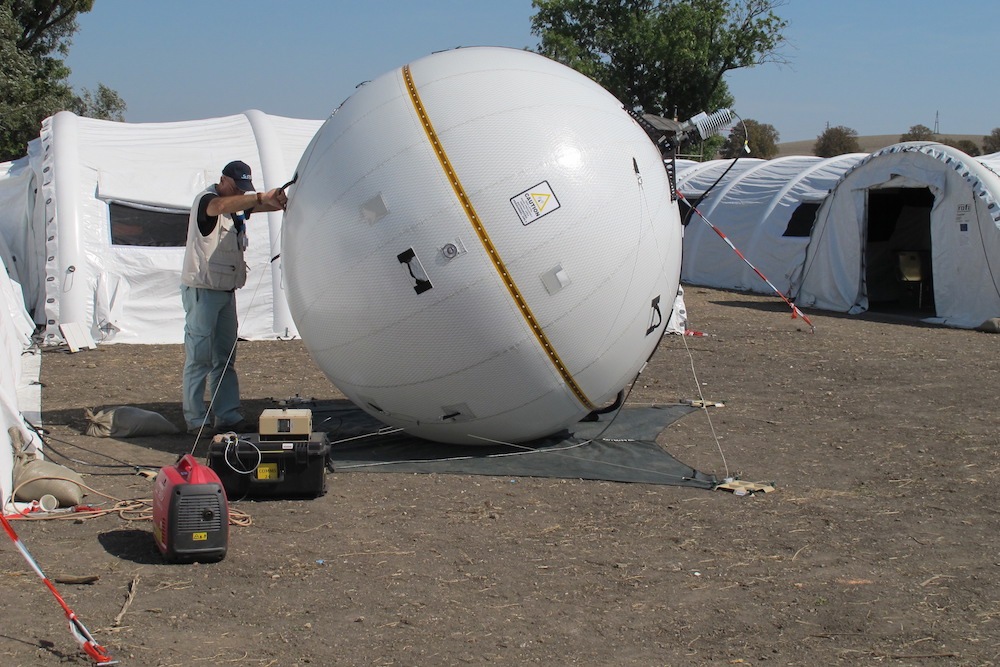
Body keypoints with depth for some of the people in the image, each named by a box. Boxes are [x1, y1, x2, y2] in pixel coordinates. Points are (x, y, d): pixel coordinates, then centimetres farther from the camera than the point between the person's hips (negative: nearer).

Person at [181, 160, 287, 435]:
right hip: (201, 289, -8)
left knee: (226, 358, 10)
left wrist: (278, 202, -23)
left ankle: (228, 417, 14)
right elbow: (222, 205, -34)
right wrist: (262, 197, -44)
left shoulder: (238, 205, 14)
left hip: (227, 290, 8)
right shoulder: (206, 200, -12)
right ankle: (195, 420, 1)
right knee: (198, 358, -4)